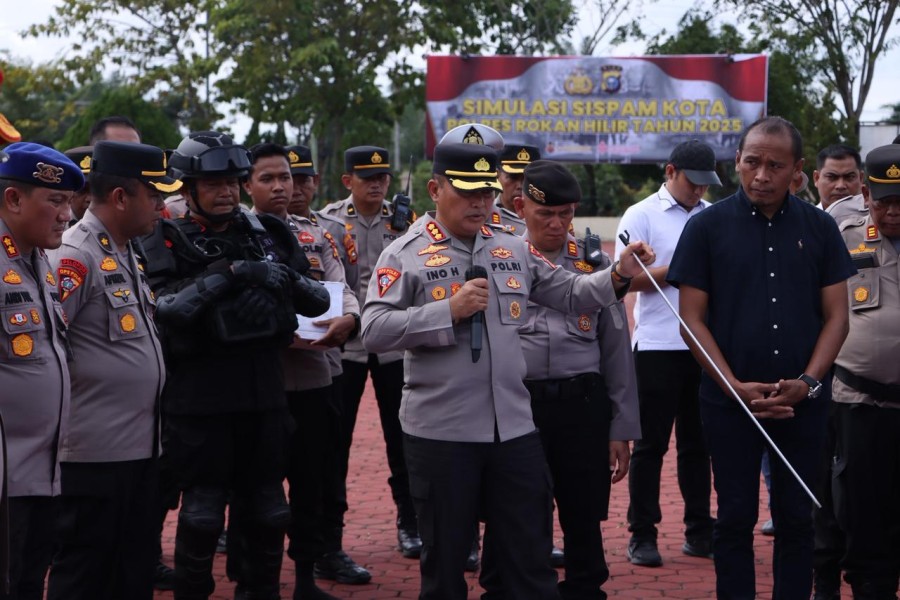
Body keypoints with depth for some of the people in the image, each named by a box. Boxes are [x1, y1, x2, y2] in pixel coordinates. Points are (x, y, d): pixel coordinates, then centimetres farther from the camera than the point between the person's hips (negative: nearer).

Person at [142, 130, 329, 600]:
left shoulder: (267, 235, 9)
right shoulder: (168, 244, -4)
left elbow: (319, 298, 10)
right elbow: (166, 309, -20)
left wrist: (289, 281, -10)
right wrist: (229, 274, -24)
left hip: (264, 396, 4)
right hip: (199, 401, -4)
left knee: (267, 513, 13)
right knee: (202, 515, 2)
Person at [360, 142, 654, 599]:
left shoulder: (516, 250, 9)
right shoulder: (404, 255, -5)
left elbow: (571, 294, 11)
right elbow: (374, 331, -15)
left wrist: (618, 275, -6)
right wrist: (448, 310, -20)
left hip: (514, 429, 4)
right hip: (440, 435, -4)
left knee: (531, 559, 11)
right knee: (444, 557, 10)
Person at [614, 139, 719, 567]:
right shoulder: (641, 216, -2)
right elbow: (629, 279, -9)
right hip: (659, 346, -4)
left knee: (698, 443, 11)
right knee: (651, 444, 2)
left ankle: (699, 531, 19)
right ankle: (642, 535, 9)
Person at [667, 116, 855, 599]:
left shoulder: (819, 228, 3)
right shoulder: (707, 227, -2)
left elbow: (836, 316, 4)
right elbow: (692, 319, -3)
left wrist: (809, 382, -10)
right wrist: (737, 387, -11)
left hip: (803, 403, 1)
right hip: (729, 401, -1)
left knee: (796, 518, 8)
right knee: (736, 517, 6)